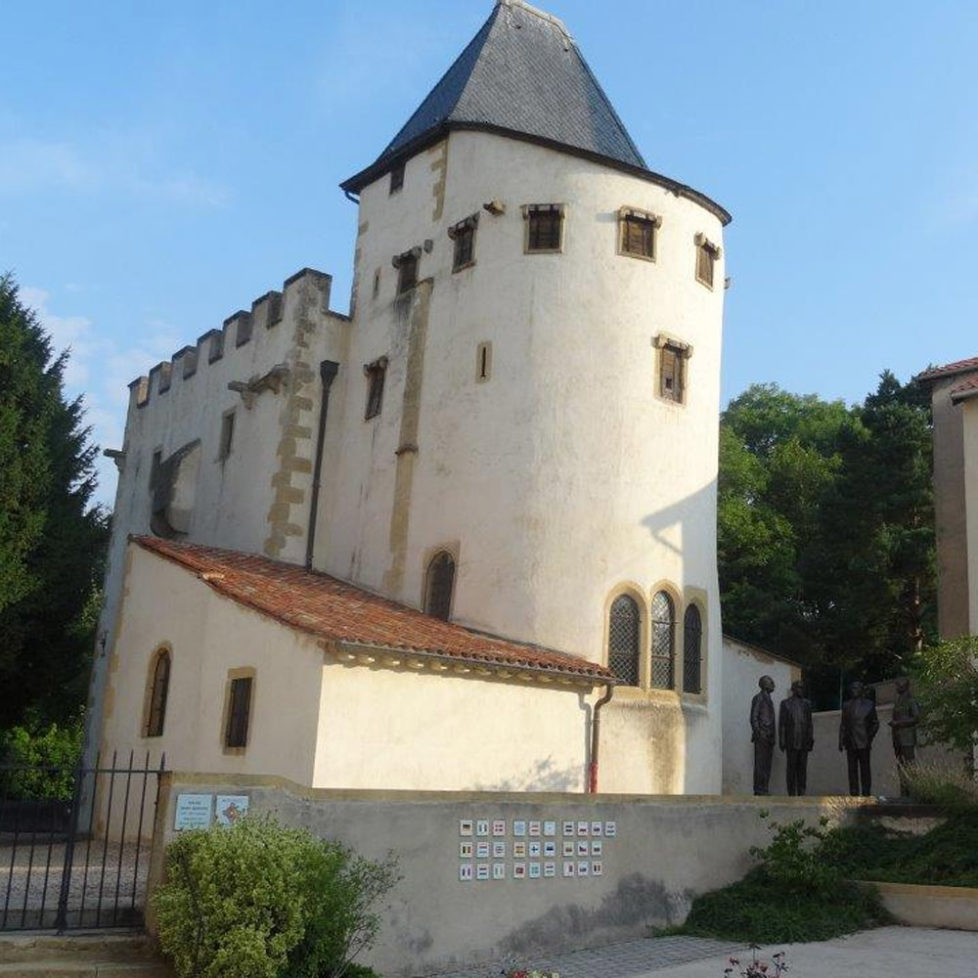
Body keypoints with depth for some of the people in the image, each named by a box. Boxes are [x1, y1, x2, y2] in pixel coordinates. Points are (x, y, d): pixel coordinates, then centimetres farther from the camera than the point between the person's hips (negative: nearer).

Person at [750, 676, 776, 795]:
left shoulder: (769, 700, 22)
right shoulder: (758, 698, -5)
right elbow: (753, 717, -11)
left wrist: (772, 738, 20)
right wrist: (757, 733, -20)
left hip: (769, 737, 9)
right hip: (761, 736, -9)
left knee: (767, 764, 7)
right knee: (760, 763, -10)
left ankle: (764, 789, 9)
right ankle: (759, 789, -10)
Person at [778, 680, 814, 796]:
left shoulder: (807, 704, 13)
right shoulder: (785, 703, 3)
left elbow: (810, 723, 14)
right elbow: (781, 724, 1)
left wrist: (811, 739, 5)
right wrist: (782, 741, -5)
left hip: (804, 743, 3)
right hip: (791, 742, -3)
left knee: (802, 768, 4)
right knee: (791, 768, -1)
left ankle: (801, 792, 9)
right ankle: (791, 793, 3)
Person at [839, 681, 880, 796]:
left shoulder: (868, 704, 6)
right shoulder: (847, 705, 12)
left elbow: (875, 723, 8)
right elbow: (843, 725, 13)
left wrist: (869, 737, -2)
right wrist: (841, 741, 7)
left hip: (864, 743, -2)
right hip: (851, 743, 2)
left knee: (865, 769, 1)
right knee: (852, 769, 2)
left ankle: (866, 793, 6)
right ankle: (854, 794, 5)